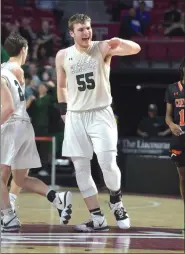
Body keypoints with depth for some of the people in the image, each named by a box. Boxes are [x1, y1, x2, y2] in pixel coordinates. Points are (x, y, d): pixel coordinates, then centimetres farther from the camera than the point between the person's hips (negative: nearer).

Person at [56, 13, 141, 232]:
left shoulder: (102, 48, -7)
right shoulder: (63, 56, 2)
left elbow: (135, 49, -21)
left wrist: (118, 42, -41)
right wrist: (64, 111, 12)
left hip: (101, 114, -3)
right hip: (75, 117, 3)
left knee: (108, 163, -15)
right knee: (81, 170, 1)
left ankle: (116, 202, 14)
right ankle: (98, 220, 7)